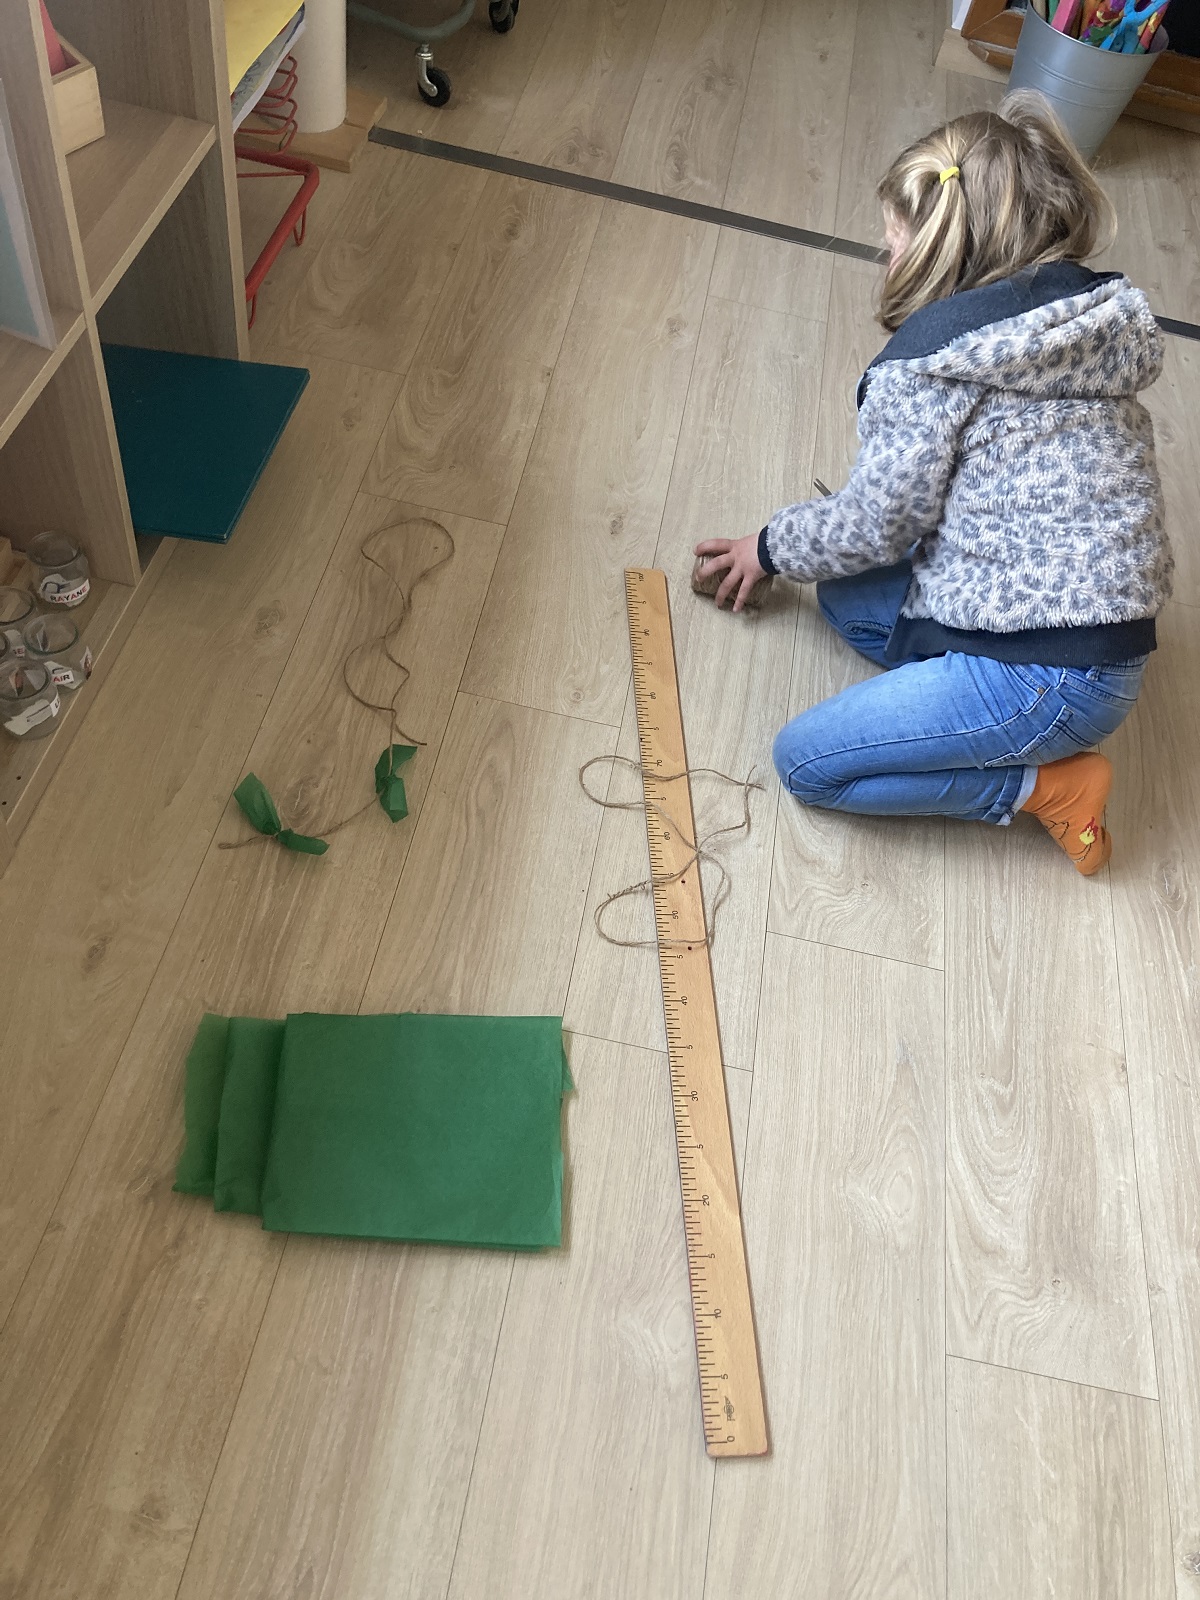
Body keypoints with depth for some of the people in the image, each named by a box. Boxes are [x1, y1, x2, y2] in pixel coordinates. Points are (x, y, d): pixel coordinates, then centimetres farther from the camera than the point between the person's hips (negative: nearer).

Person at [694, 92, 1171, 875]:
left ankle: (1045, 786, 0)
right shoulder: (1103, 314, 7)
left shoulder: (935, 353, -16)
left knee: (805, 761, -1)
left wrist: (771, 548, 11)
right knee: (847, 592, 20)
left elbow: (876, 526, -9)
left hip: (1052, 676, -9)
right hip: (1109, 633, 9)